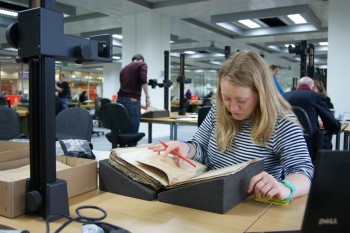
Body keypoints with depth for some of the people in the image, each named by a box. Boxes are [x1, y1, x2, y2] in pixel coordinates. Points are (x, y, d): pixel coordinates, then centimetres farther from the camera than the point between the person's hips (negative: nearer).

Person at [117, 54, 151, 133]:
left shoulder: (124, 68, 26)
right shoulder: (142, 64, 8)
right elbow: (143, 80, -11)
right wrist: (147, 97, -7)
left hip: (120, 99, 6)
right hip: (132, 100, -6)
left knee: (123, 131, 10)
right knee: (132, 133, -3)